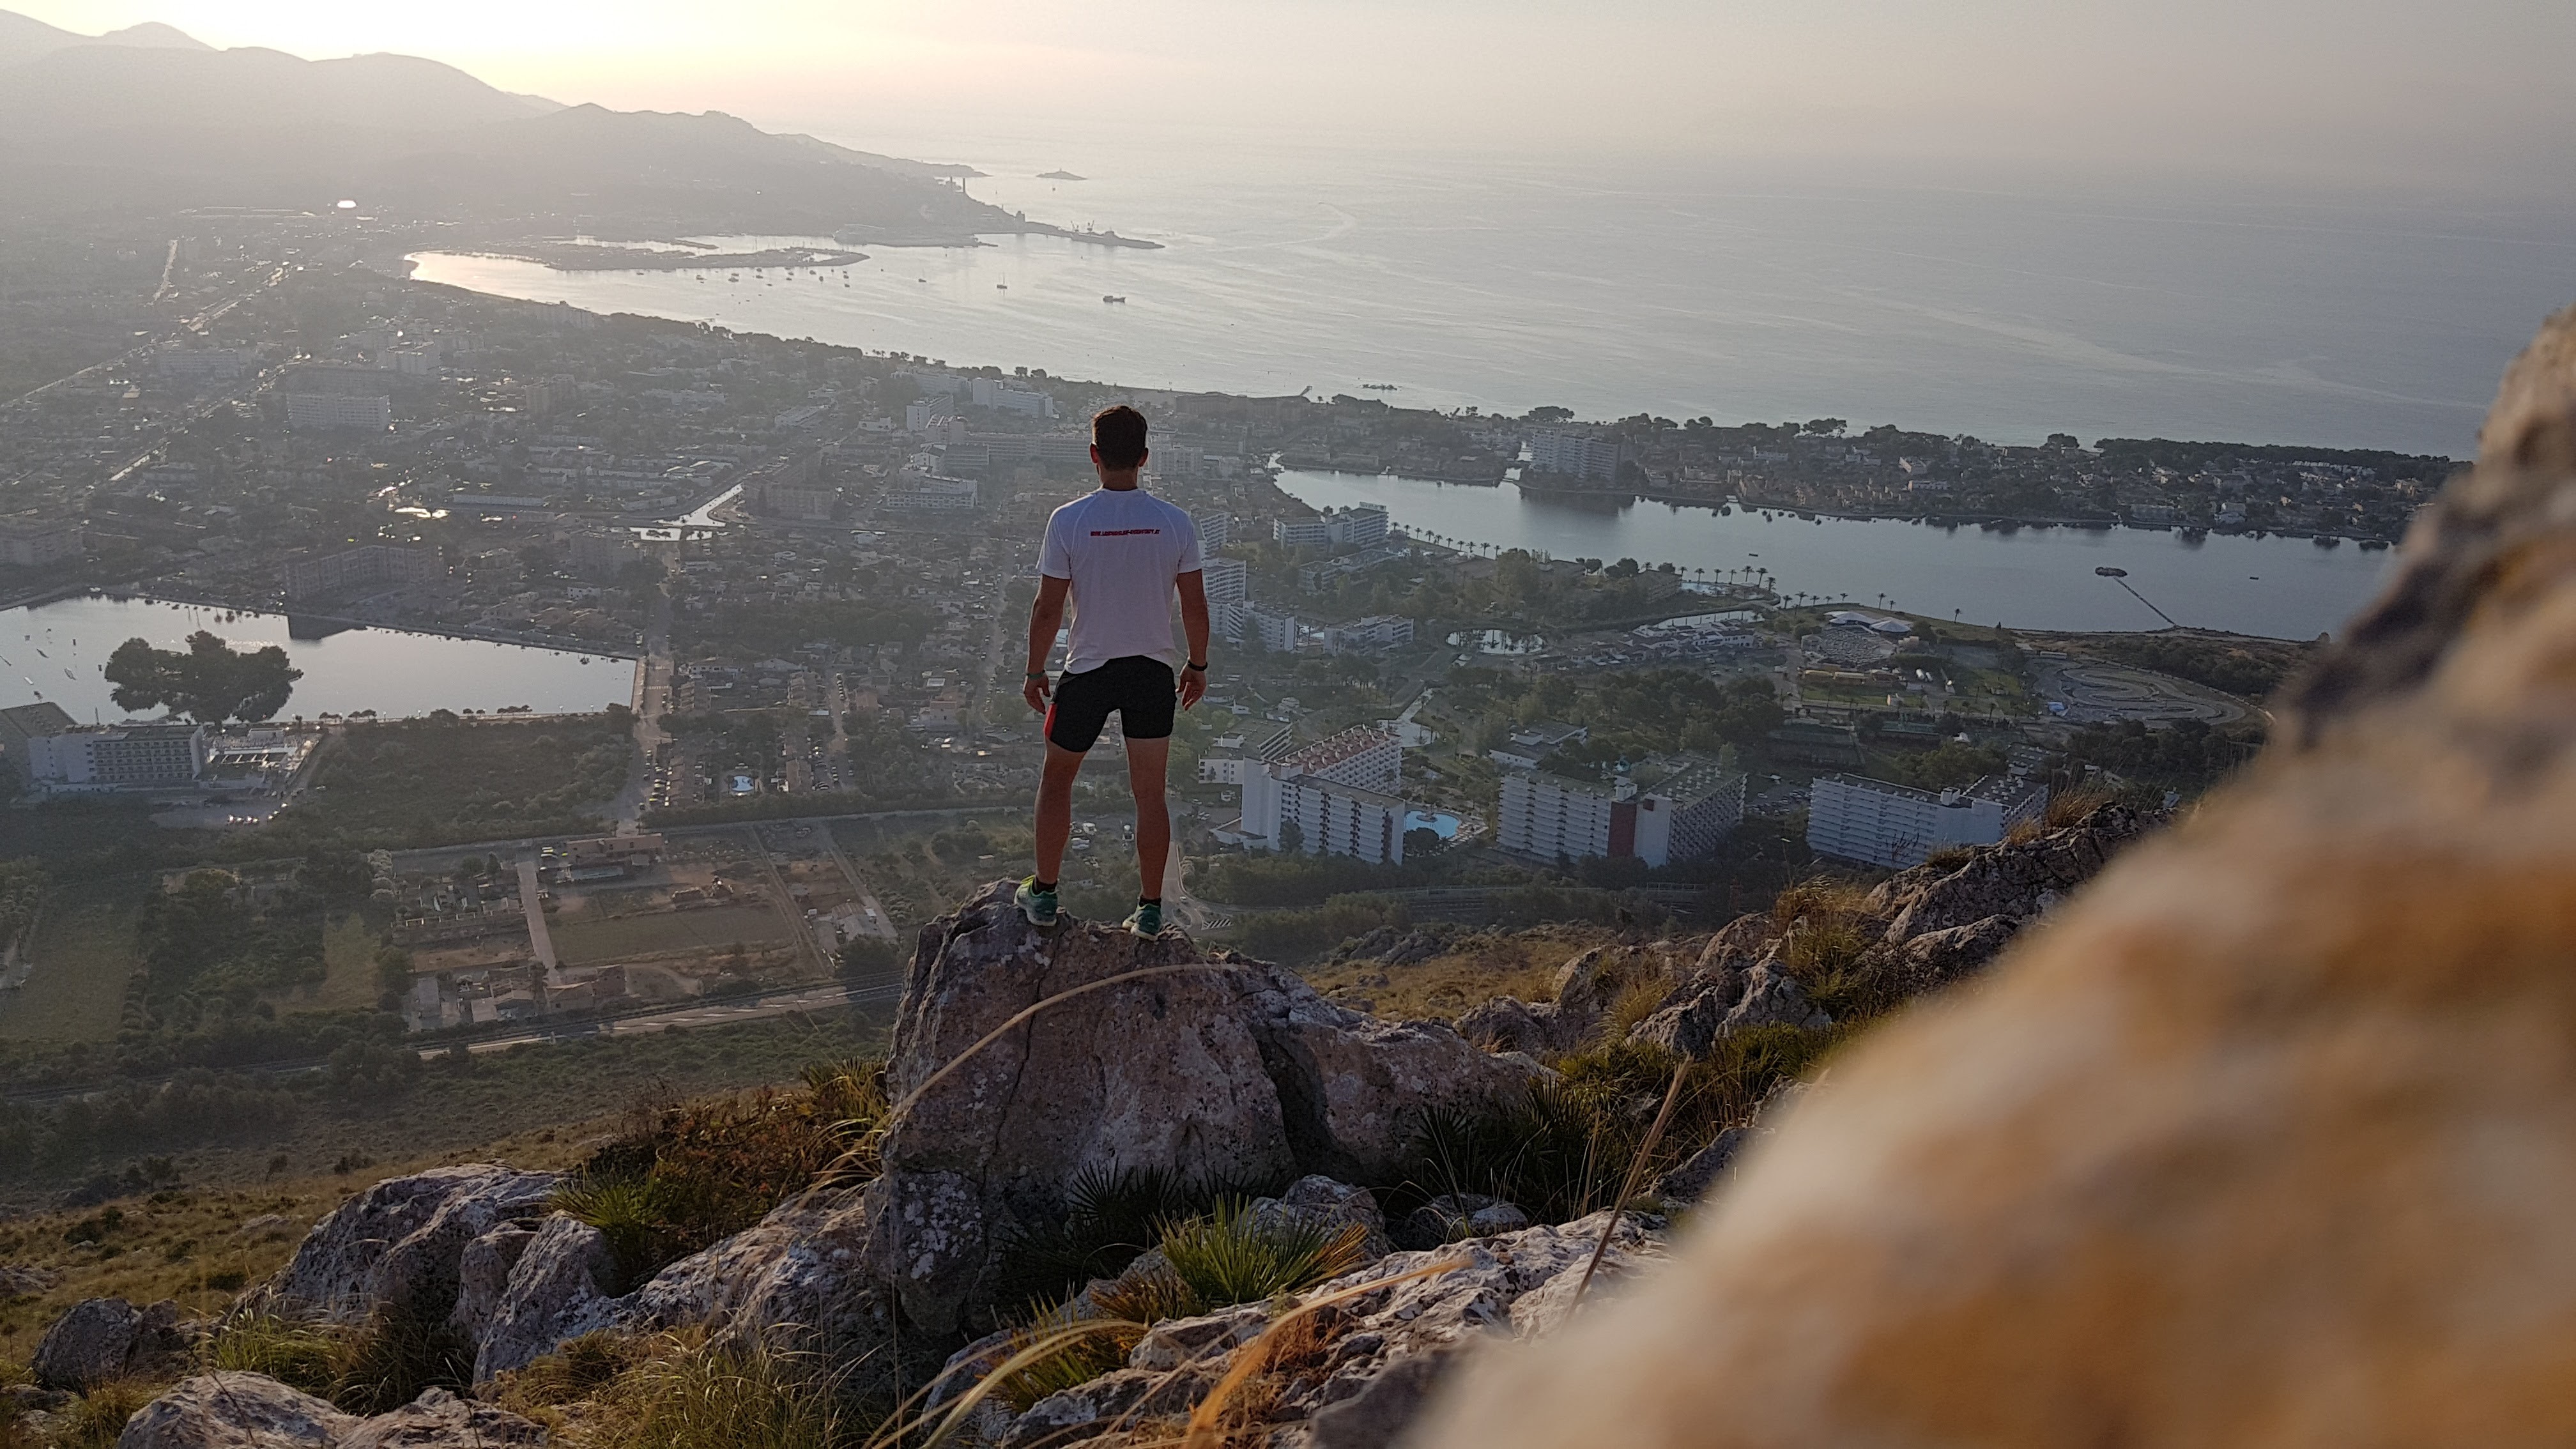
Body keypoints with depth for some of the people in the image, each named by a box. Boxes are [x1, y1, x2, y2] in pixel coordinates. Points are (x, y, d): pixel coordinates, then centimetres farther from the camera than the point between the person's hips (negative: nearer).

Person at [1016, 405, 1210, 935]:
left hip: (1088, 672, -1)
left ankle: (1044, 895, 25)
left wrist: (1035, 672, 4)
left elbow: (1048, 608, -9)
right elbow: (1195, 605, -1)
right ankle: (1150, 910, 16)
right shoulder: (1175, 523, -7)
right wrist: (1197, 664, 14)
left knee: (1057, 779, 18)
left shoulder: (1068, 521, -13)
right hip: (1155, 672, 2)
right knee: (1150, 794, 10)